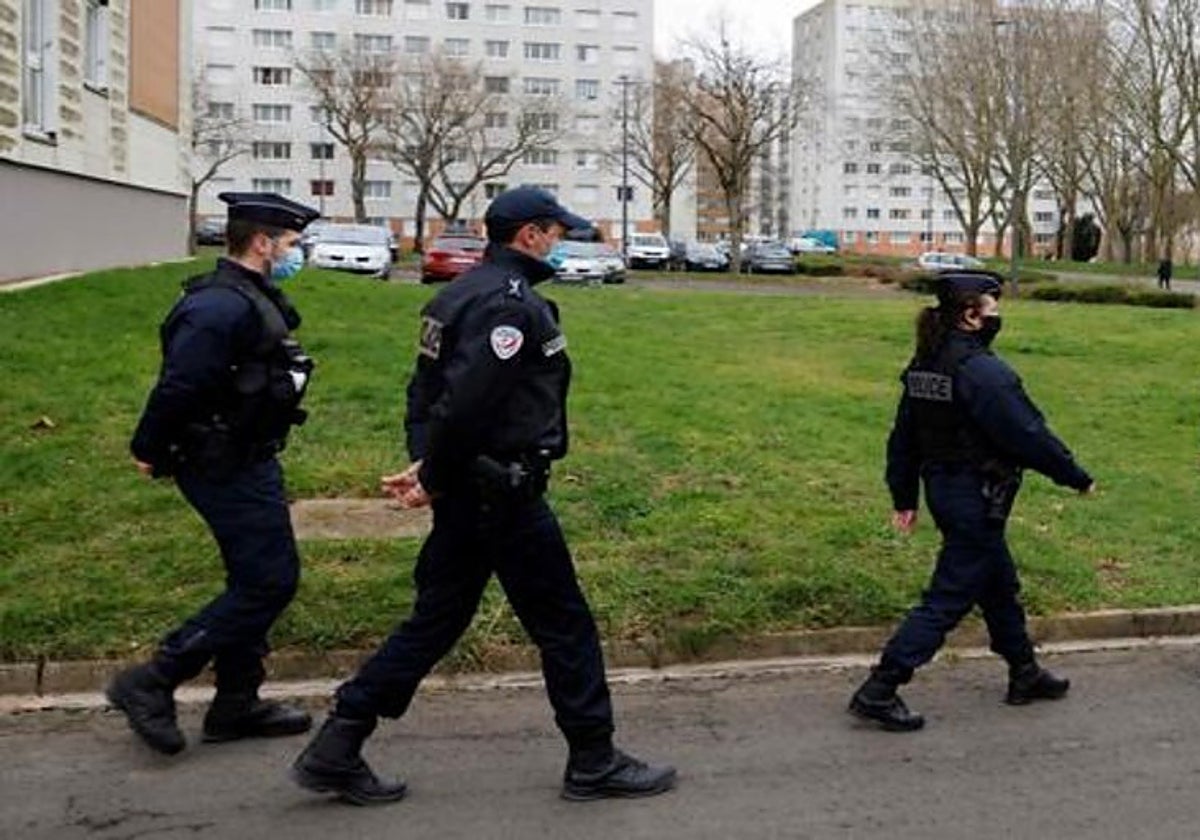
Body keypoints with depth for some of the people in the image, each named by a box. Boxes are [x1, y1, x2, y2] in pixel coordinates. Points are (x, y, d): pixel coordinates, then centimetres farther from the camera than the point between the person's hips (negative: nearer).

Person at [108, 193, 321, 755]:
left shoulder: (252, 300, 11)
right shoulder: (222, 308, -22)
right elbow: (177, 387, -26)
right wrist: (149, 451, -15)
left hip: (245, 462, 11)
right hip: (227, 470, -11)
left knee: (255, 582, 15)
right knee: (268, 583, -8)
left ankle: (237, 704, 26)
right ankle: (150, 684, 0)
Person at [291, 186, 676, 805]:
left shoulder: (465, 292, 14)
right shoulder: (512, 302, -18)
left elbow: (427, 389, 13)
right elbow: (465, 403, -26)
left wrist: (426, 464, 3)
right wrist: (435, 478, -14)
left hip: (465, 496, 10)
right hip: (505, 498, -10)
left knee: (436, 622, 15)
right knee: (565, 626, 5)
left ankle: (336, 749, 17)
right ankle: (593, 763, 19)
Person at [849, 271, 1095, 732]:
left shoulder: (924, 364, 5)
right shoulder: (982, 371, -22)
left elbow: (903, 436, 10)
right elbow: (1029, 434, -19)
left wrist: (904, 498, 17)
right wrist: (1077, 477, -6)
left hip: (941, 488, 10)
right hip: (976, 499, -10)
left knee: (1000, 585, 23)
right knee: (948, 599, -2)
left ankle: (1025, 675, 39)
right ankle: (879, 690, 0)